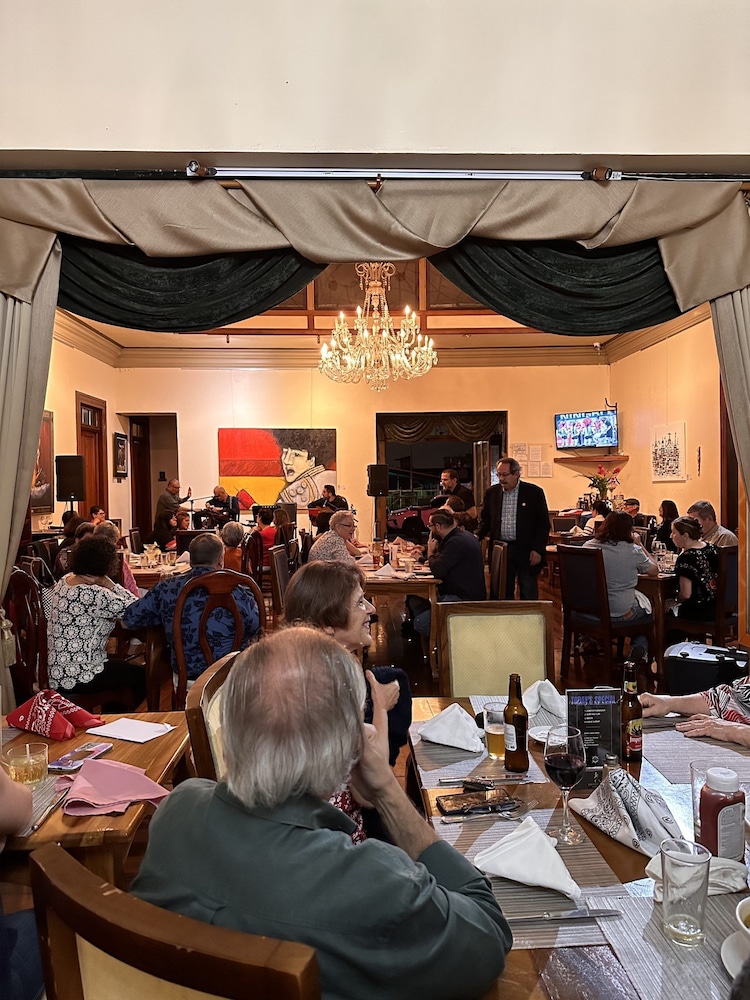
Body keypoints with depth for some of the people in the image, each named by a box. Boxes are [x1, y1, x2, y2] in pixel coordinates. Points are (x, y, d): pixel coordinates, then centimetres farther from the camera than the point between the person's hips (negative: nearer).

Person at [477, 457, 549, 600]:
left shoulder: (534, 492, -3)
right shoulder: (492, 493, 7)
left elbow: (544, 524, -2)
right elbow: (486, 520, 14)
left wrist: (538, 549, -9)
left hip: (526, 551, -3)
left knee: (528, 594, 3)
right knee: (504, 593, 9)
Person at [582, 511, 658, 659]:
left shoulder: (588, 546, -3)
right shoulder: (632, 550, -13)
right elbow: (654, 571, 4)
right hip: (621, 613, -4)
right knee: (648, 613, 28)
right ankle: (639, 648, 10)